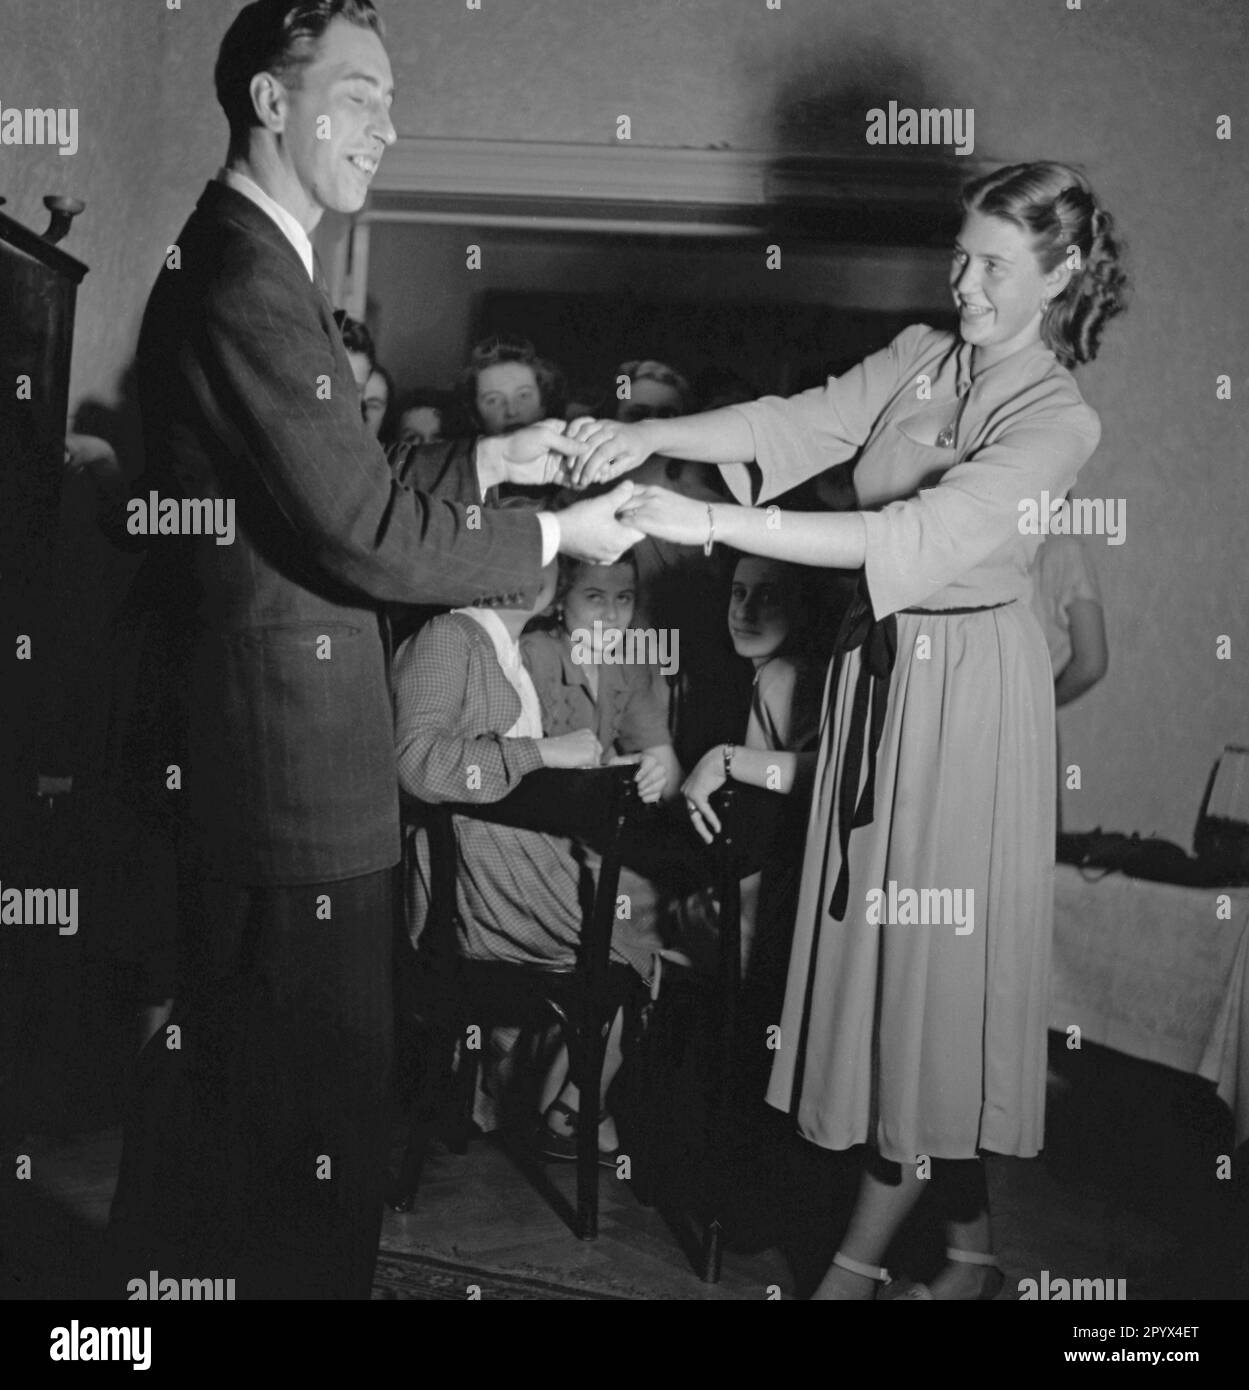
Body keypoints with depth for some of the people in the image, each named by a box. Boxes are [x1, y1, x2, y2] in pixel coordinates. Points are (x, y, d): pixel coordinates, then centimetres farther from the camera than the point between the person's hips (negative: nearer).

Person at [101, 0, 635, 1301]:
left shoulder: (232, 264, 13)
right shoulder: (246, 286, -20)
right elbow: (369, 542, -21)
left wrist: (482, 461, 11)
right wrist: (557, 536, -9)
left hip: (233, 744, 11)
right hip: (292, 761, -11)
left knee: (212, 1071, 24)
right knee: (320, 1108, 3)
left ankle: (163, 1265, 41)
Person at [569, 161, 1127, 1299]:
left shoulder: (1058, 419, -14)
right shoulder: (919, 357, 6)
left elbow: (922, 536, -28)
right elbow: (800, 423, -4)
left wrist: (714, 521, -36)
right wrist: (652, 435, -21)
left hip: (969, 689, -6)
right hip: (880, 664, 7)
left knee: (935, 949, 2)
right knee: (876, 937, 10)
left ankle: (861, 1258, 16)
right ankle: (972, 1242, 26)